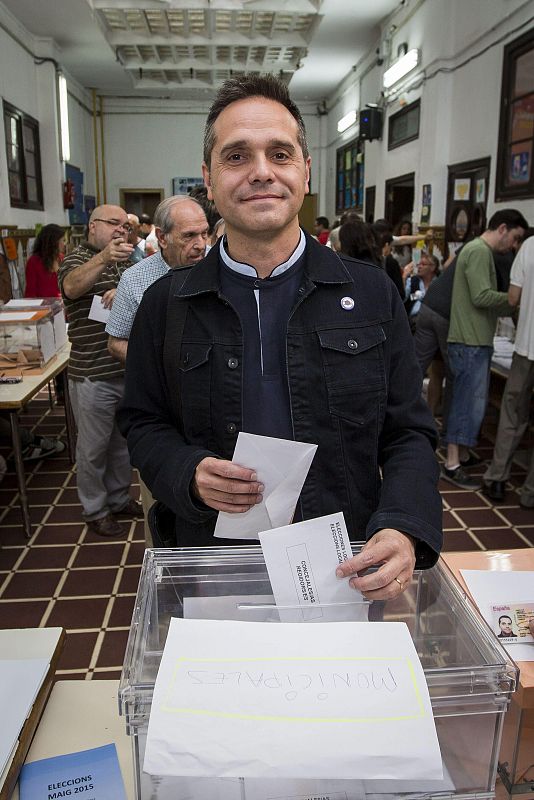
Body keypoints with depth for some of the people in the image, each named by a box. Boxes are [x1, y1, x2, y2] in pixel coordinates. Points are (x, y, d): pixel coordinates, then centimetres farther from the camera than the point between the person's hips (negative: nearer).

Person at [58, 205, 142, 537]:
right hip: (93, 375, -6)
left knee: (124, 441, 18)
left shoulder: (126, 259, 15)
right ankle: (95, 510, 22)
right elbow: (72, 287, -27)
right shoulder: (78, 259, -4)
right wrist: (104, 258, -44)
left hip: (129, 370, 6)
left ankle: (119, 498, 35)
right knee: (93, 447, 6)